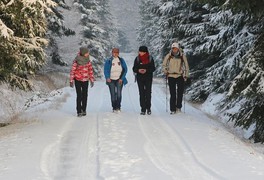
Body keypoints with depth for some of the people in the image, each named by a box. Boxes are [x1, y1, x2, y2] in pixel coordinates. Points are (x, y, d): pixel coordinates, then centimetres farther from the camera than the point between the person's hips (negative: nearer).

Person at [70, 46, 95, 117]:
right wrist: (71, 81, -10)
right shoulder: (76, 61, -13)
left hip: (85, 80, 4)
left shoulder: (88, 60, 0)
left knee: (85, 95, 7)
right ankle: (79, 111, -1)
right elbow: (73, 70, -9)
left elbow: (90, 70, 7)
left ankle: (83, 110, 18)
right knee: (79, 96, -6)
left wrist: (92, 80, 6)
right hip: (78, 80, -4)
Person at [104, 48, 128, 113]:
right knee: (113, 94, 0)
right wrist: (107, 78, -16)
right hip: (111, 80, 0)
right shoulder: (108, 61, 1)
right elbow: (106, 70, 0)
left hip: (119, 80, 0)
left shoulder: (121, 60, 5)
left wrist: (122, 78, -3)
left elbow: (125, 70, 7)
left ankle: (118, 107, -9)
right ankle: (114, 108, 7)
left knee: (119, 93, -14)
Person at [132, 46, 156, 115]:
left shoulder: (150, 58, 0)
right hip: (140, 78, 1)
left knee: (148, 93, -5)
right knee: (141, 93, 0)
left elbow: (153, 68, -1)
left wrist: (146, 70, -17)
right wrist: (138, 70, -16)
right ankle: (143, 109, 3)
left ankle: (148, 108, 7)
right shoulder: (137, 59, 4)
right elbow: (134, 69, 6)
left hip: (148, 78, -1)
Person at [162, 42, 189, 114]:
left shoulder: (182, 56, -1)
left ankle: (178, 107, 14)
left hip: (180, 76, 1)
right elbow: (164, 65, 12)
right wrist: (165, 72, -2)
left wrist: (186, 75, 3)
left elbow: (186, 66, 8)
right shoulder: (168, 56, 0)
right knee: (172, 94, -3)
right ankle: (173, 109, 2)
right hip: (171, 76, 0)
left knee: (180, 92, -2)